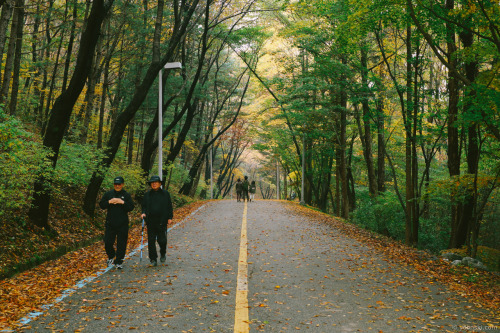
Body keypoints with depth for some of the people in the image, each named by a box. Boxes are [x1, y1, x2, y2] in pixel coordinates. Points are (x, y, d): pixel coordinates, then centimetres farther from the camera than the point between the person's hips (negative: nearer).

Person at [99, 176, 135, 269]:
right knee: (107, 242, 3)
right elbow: (101, 205, 4)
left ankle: (119, 262, 12)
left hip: (123, 224, -1)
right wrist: (109, 202, -12)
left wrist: (122, 202, -17)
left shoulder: (126, 195, 3)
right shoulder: (108, 194, 7)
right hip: (110, 223, 1)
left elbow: (131, 207, -4)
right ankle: (111, 257, 30)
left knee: (121, 244, 2)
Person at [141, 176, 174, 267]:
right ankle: (153, 259, 9)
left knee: (162, 240, -2)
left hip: (162, 221, -2)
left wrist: (170, 217, 0)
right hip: (151, 221, 2)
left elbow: (169, 206, 7)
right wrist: (143, 213, -5)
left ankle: (163, 253, 27)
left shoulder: (165, 193, 5)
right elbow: (144, 206, 14)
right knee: (151, 241, 1)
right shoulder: (147, 194, 10)